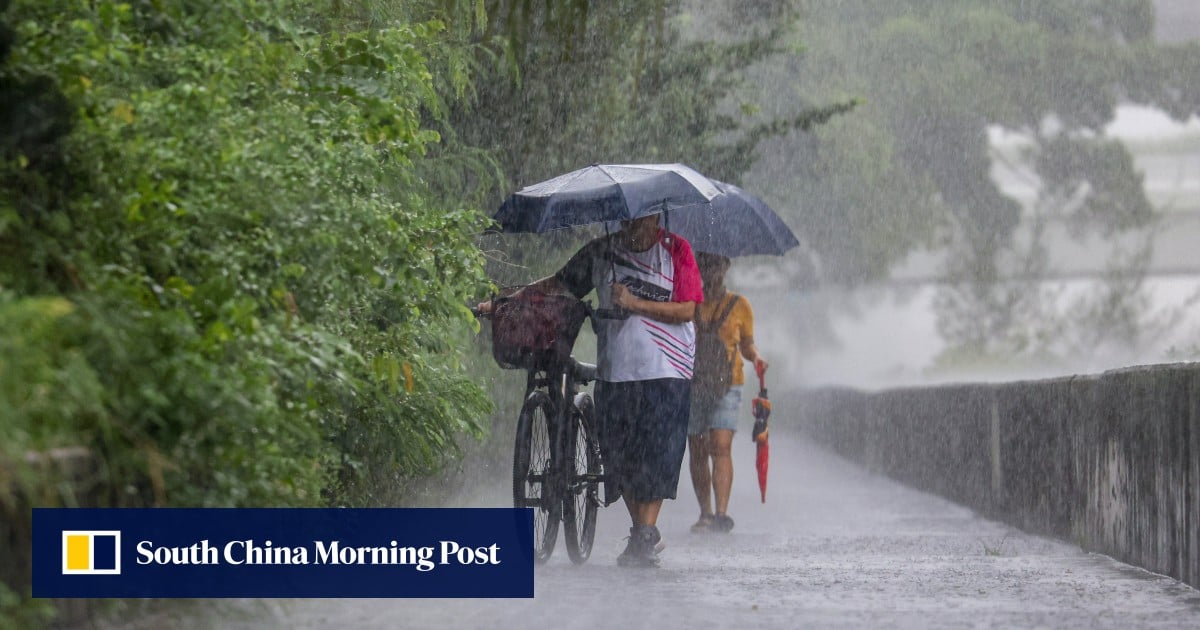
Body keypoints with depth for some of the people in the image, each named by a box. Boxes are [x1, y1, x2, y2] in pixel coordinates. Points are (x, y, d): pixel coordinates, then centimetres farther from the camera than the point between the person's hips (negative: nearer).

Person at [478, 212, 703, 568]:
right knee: (619, 457, 2)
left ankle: (645, 538, -9)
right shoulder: (602, 252, 9)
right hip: (614, 371, 4)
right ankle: (643, 534, 14)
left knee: (655, 456, -11)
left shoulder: (676, 251, -1)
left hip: (665, 371, -4)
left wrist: (635, 304, -16)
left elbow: (686, 311, -7)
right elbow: (557, 284, 16)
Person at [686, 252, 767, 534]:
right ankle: (705, 513, 14)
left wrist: (756, 357, -4)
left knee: (720, 447, -16)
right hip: (691, 385, 2)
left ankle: (721, 514, -22)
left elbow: (746, 344, 17)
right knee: (697, 451, 4)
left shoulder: (738, 305, 10)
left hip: (726, 385, -2)